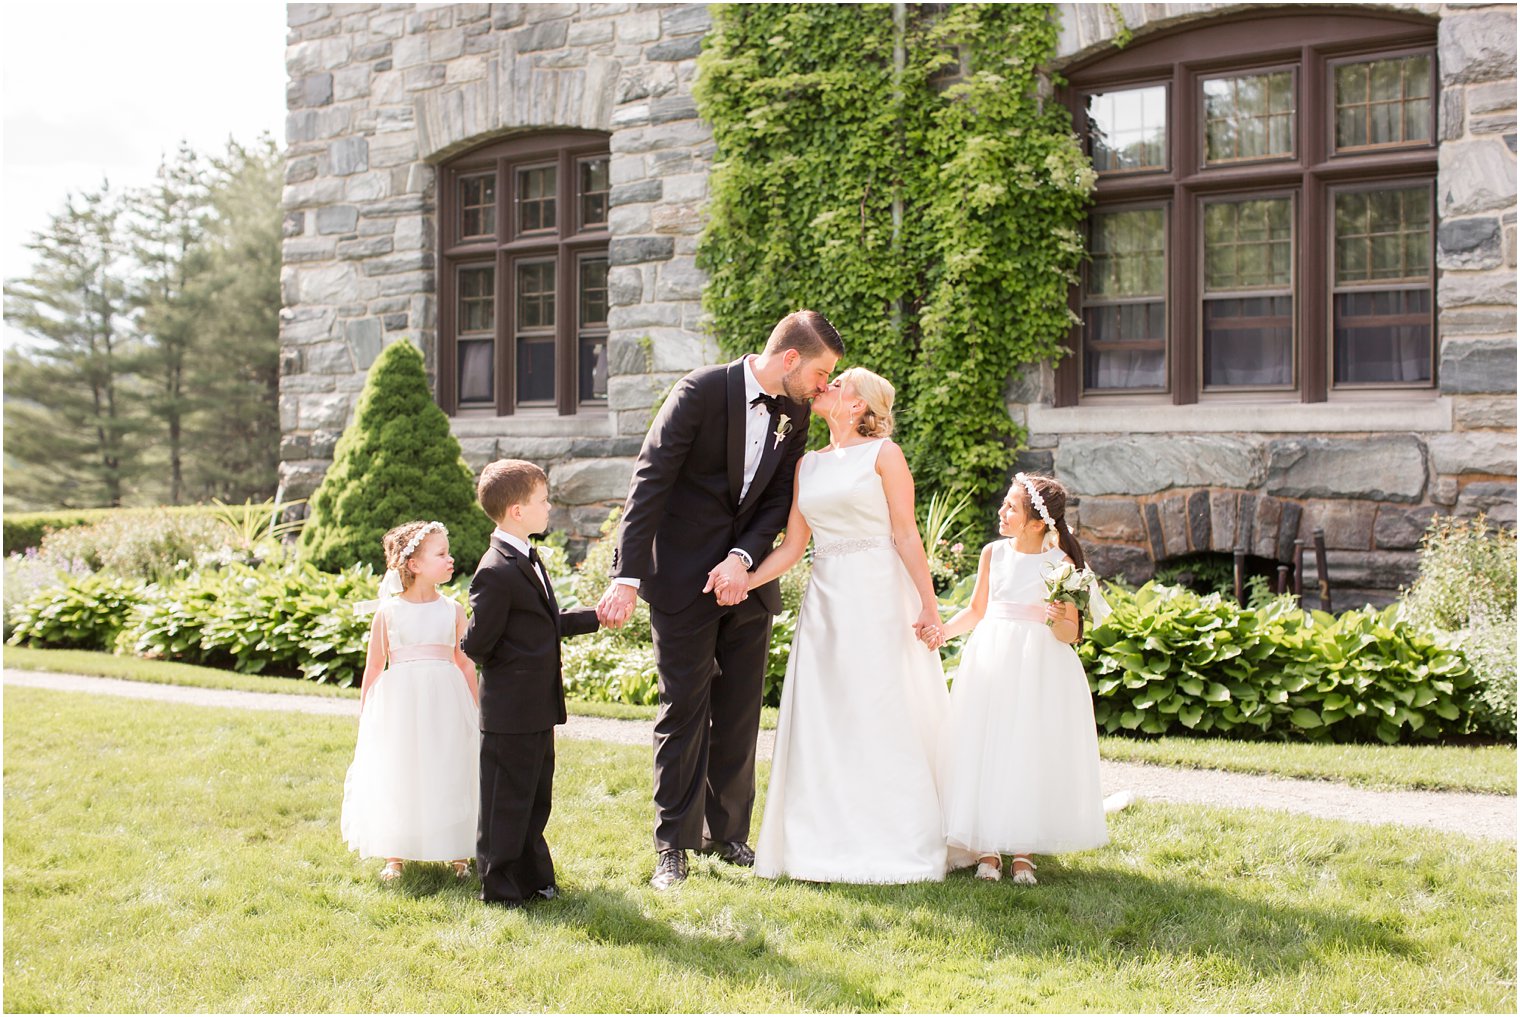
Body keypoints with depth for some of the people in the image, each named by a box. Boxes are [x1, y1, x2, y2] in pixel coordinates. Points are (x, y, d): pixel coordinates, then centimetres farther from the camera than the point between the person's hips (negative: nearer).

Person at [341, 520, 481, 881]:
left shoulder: (452, 611, 4)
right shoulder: (388, 612, 0)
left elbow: (466, 664, 9)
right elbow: (374, 666, 5)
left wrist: (475, 711, 9)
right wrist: (364, 715, 6)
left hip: (445, 702, 1)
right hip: (400, 703, -1)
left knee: (449, 776, 3)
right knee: (395, 776, 4)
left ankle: (458, 854, 15)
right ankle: (394, 856, 16)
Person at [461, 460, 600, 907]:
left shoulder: (527, 560, 13)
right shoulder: (496, 572, -21)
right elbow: (477, 644, -19)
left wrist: (596, 616, 16)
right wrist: (512, 665, -4)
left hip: (538, 707, 10)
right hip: (511, 711, -10)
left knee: (536, 797, 19)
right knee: (506, 799, 2)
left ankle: (532, 878, 31)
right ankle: (499, 885, 13)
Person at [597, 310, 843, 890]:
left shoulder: (794, 412, 4)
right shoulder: (702, 392, -15)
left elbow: (779, 499, 4)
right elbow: (649, 485, -18)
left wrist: (742, 558, -14)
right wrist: (627, 577, -24)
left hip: (746, 576, 5)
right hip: (684, 576, -5)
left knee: (739, 712, 9)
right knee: (684, 709, -2)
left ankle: (727, 833, 20)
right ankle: (673, 844, 6)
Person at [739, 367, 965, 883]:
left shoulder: (883, 453, -1)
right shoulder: (807, 464, 14)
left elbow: (906, 534, -5)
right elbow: (792, 546, 11)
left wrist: (929, 604, -12)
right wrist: (746, 578, -4)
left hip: (879, 595, -5)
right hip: (825, 600, 6)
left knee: (886, 716, -4)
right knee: (826, 721, 5)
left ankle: (903, 844, 4)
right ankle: (834, 839, 12)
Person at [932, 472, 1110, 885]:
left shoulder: (1060, 563, -7)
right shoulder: (993, 553, 4)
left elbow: (1070, 634, -6)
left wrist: (1059, 620, -27)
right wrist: (944, 630, -1)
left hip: (1039, 666, -4)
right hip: (990, 662, 4)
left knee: (1031, 755, 0)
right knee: (985, 752, 2)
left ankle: (1023, 851, 10)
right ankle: (987, 848, 10)